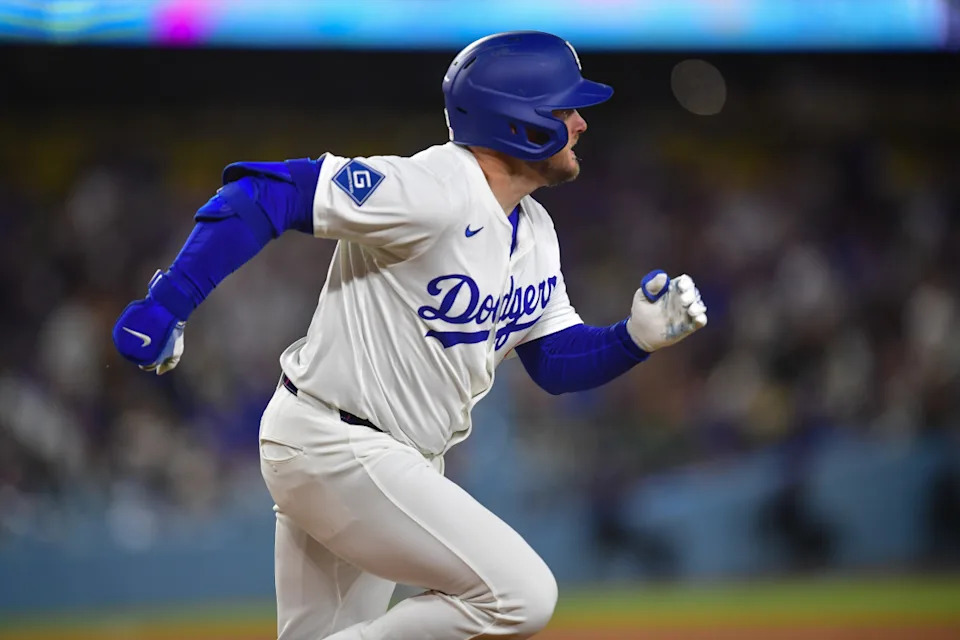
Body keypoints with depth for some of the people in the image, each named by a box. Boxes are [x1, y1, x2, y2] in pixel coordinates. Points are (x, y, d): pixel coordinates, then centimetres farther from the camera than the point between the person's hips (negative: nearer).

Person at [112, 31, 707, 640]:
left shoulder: (534, 232, 8)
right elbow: (263, 191, -25)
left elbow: (556, 360, 15)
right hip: (335, 447, -10)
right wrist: (165, 304, -30)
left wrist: (639, 337, -5)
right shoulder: (430, 191, -22)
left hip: (398, 463, 10)